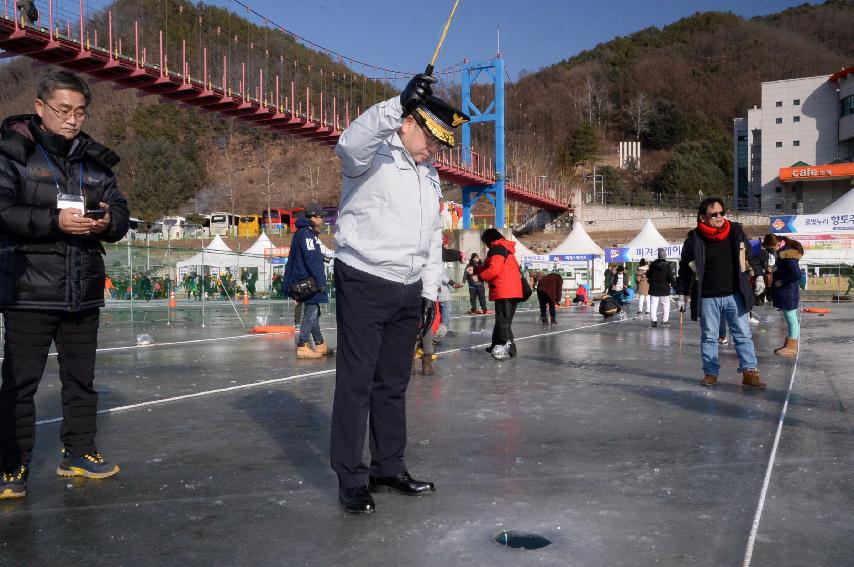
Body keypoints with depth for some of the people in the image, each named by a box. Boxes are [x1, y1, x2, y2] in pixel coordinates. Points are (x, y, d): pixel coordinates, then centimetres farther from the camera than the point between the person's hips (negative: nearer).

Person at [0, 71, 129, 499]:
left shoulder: (95, 161, 10)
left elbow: (121, 215, 10)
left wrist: (106, 222, -12)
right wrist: (55, 221, -24)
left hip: (83, 291, 5)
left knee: (81, 379, 14)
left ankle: (78, 453, 28)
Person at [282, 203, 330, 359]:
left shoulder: (305, 233, 18)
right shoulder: (306, 234, -15)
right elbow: (312, 260, -21)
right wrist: (320, 282, -20)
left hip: (308, 280, 11)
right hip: (309, 281, -11)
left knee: (314, 312, 16)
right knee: (311, 312, -8)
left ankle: (320, 345, 25)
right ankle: (302, 347, -6)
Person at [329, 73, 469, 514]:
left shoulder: (430, 177, 18)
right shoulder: (375, 154, -7)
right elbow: (351, 144, -33)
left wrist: (430, 290, 16)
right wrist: (400, 103, -43)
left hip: (408, 291, 8)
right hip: (363, 283, -7)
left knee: (393, 383, 14)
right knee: (356, 382, -3)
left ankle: (389, 467, 26)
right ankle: (351, 479, 6)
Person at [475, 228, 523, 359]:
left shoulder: (497, 249, -8)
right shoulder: (506, 249, 23)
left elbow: (494, 270, -18)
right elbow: (490, 266, 26)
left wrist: (481, 276, -2)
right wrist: (477, 270, 20)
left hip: (504, 292, -10)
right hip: (513, 291, 10)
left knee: (503, 320, -9)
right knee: (502, 320, 15)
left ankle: (508, 347, -13)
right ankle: (497, 345, 22)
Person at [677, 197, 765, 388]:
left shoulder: (736, 231, 0)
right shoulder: (694, 239, -6)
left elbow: (750, 256, 13)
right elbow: (685, 269, 2)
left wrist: (758, 276, 10)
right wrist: (682, 295, 4)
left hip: (735, 295, 1)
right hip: (708, 298, -1)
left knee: (743, 335, 3)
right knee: (708, 337, 8)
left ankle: (750, 372, 9)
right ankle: (710, 373, 19)